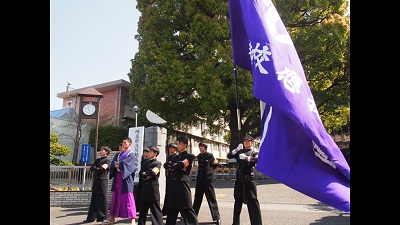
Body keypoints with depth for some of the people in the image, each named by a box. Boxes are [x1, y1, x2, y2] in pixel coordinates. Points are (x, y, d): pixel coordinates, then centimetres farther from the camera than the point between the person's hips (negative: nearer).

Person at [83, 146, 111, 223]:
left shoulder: (107, 160, -1)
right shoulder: (97, 160, 20)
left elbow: (103, 169, -15)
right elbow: (91, 168, 9)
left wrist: (96, 169, -1)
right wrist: (98, 168, -7)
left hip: (102, 181, -6)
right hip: (95, 181, 6)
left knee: (102, 200, -2)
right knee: (94, 200, 9)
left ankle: (103, 217, 5)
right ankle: (91, 217, 15)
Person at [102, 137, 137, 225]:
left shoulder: (131, 154, -1)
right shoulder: (118, 154, 18)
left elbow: (125, 164, -16)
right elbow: (113, 163, 3)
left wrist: (117, 164, -4)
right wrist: (118, 164, -16)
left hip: (126, 178, -7)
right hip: (117, 177, 7)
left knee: (128, 198, -9)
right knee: (115, 197, 14)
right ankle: (112, 218, 27)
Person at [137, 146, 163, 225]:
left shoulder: (157, 163, -4)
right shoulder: (145, 162, 15)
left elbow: (154, 172, -20)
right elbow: (140, 174, 7)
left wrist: (144, 174, -3)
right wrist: (147, 176, -12)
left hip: (153, 188, -6)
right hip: (144, 188, 6)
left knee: (155, 210, -3)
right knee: (143, 209, 16)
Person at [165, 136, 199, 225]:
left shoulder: (189, 156, -1)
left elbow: (181, 164, -15)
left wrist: (173, 166, 3)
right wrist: (177, 166, -8)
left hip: (182, 184, -7)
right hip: (173, 184, 7)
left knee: (186, 209, -7)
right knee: (172, 209, 13)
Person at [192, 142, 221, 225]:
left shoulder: (209, 155, -5)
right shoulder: (199, 156, 11)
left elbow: (216, 163, 8)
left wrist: (210, 170, 9)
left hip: (208, 179, -6)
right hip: (199, 179, 6)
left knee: (211, 199, -4)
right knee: (197, 198, 13)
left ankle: (217, 217, 1)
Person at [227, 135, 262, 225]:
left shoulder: (254, 153, 7)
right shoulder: (239, 152, 16)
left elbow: (257, 159, -14)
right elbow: (229, 156, 5)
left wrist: (247, 158, -26)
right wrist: (236, 150, -11)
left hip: (249, 179, -3)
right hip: (239, 179, 3)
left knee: (252, 201, -5)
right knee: (238, 201, 11)